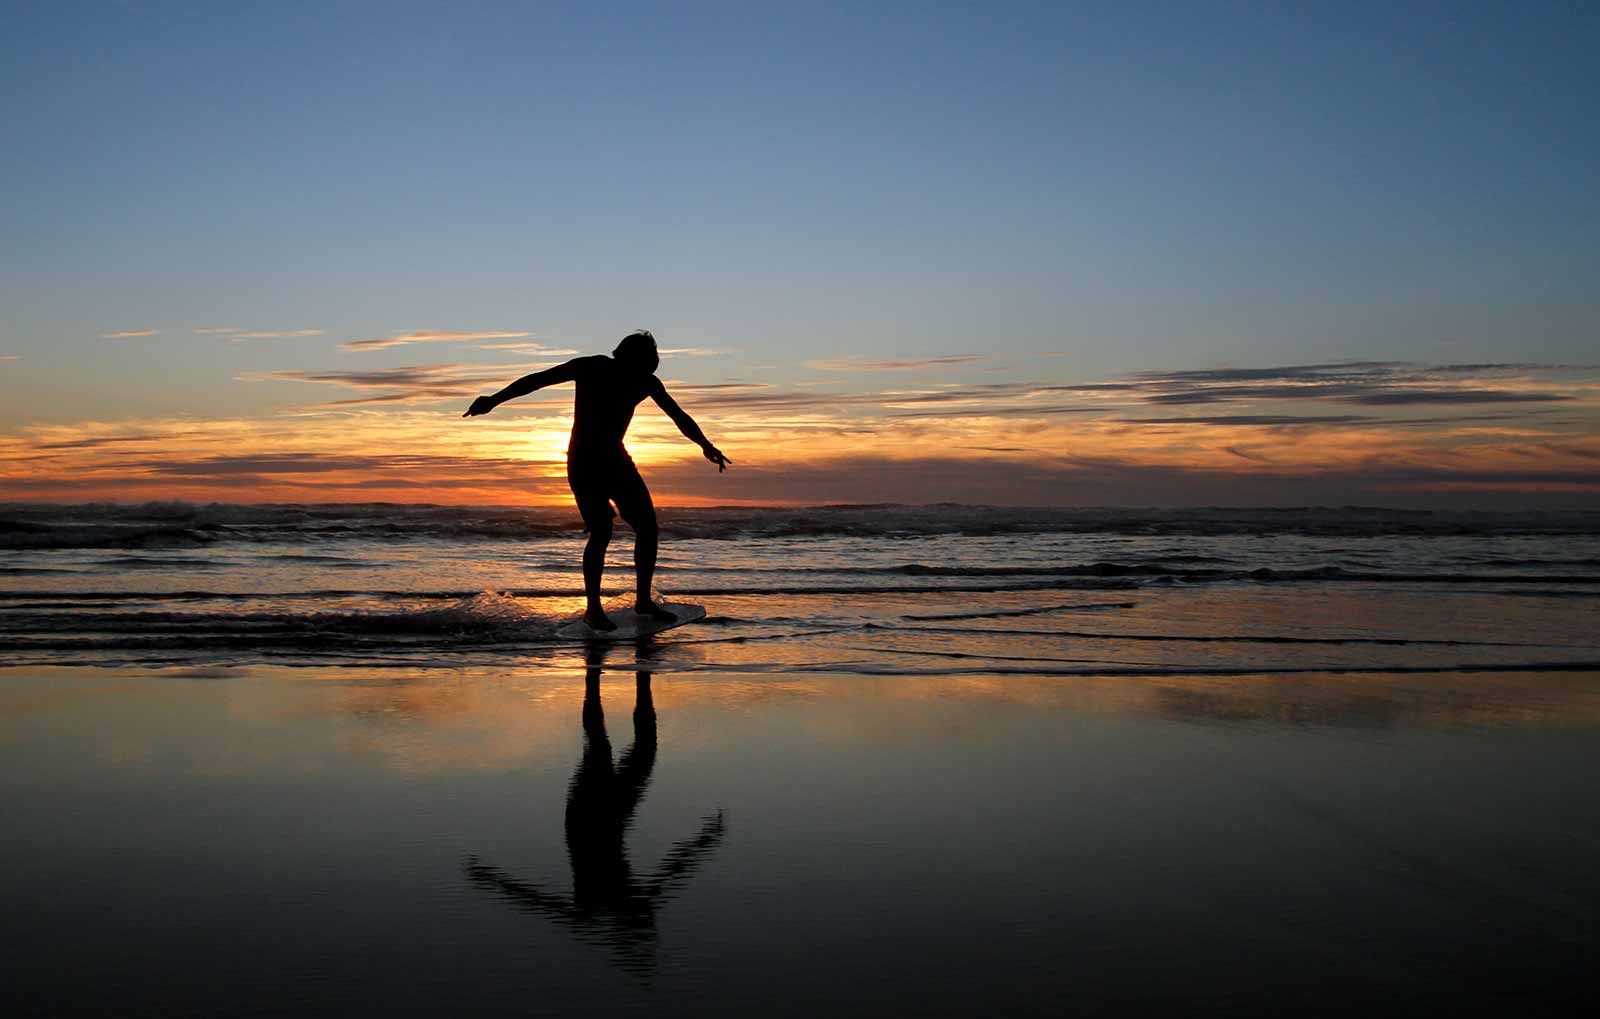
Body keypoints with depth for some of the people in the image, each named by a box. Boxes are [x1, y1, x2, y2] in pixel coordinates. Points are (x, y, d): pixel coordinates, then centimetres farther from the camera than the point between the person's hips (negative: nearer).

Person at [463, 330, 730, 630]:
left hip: (616, 459, 5)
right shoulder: (591, 367, -16)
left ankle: (643, 600, 11)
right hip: (583, 462, -5)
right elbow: (537, 380, -13)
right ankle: (593, 608, -8)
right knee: (601, 533, -18)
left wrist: (706, 446, -2)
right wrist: (494, 400, -16)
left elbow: (678, 416, 4)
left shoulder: (647, 381, -5)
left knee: (648, 528, -1)